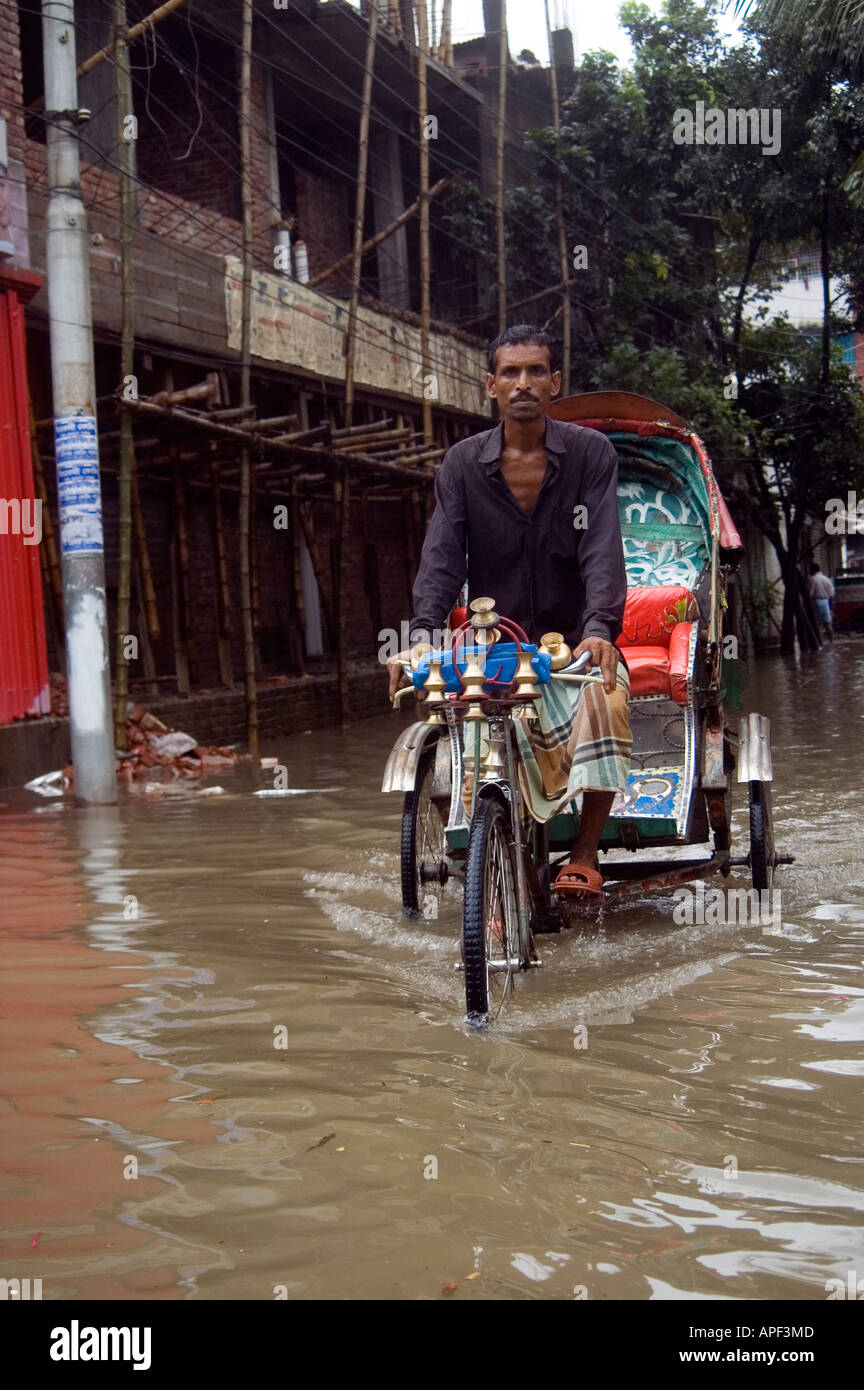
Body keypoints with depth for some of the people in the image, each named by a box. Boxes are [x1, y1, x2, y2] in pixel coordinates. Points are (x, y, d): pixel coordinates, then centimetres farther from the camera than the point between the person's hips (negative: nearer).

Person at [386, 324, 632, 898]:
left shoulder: (590, 452, -1)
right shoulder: (463, 463, 4)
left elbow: (603, 551, -12)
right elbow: (441, 556, -5)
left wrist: (599, 629, -30)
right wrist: (423, 635, -23)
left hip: (573, 640, -1)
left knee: (603, 703, -32)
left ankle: (585, 856, -15)